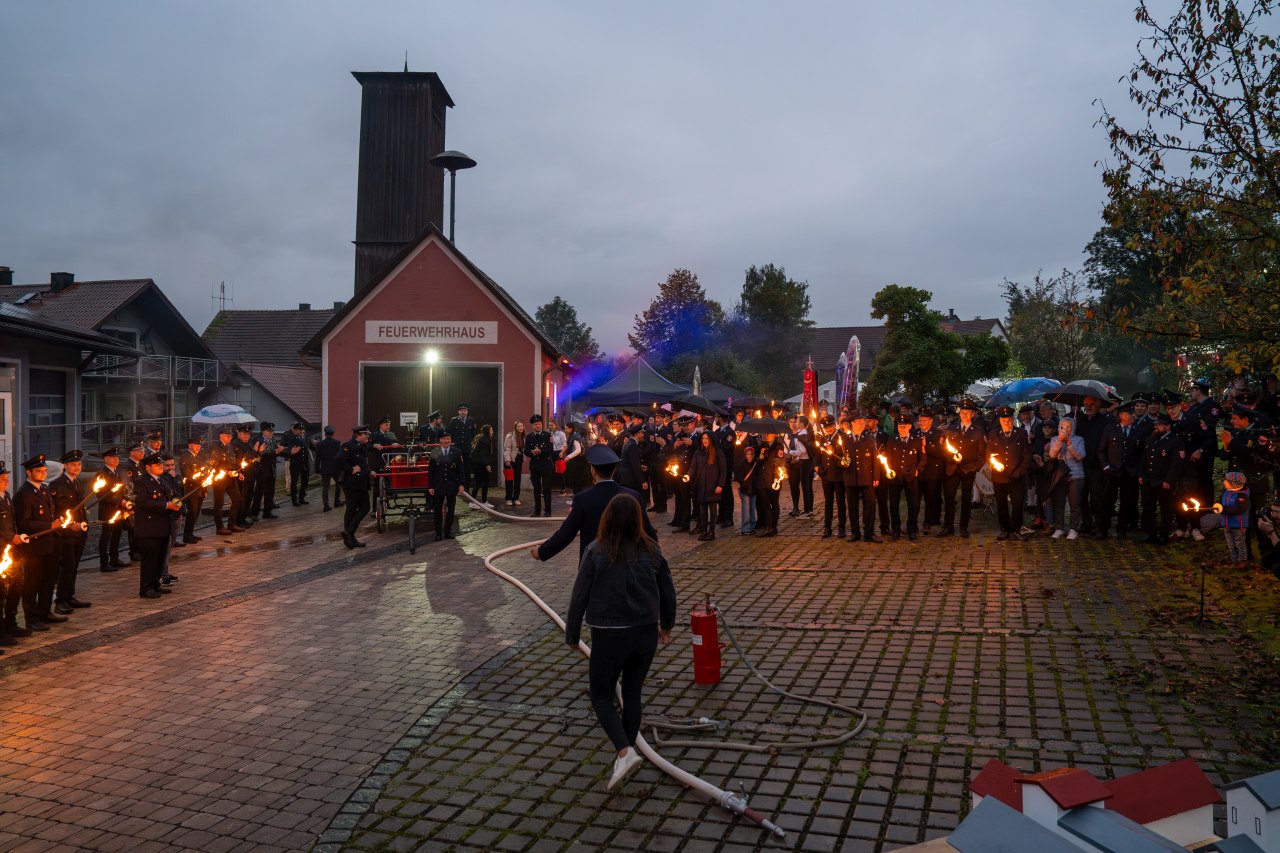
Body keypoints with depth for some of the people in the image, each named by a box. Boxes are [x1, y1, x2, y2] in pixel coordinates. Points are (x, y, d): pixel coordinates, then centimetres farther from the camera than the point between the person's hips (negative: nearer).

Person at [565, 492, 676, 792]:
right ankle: (626, 753, 28)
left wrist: (572, 634, 5)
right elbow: (668, 592, 9)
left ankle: (625, 752, -7)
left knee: (601, 695, 11)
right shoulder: (651, 551, 0)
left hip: (609, 635, -4)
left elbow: (580, 596, -8)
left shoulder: (596, 552, -12)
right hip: (646, 633, 4)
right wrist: (666, 624, 26)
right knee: (632, 693, 19)